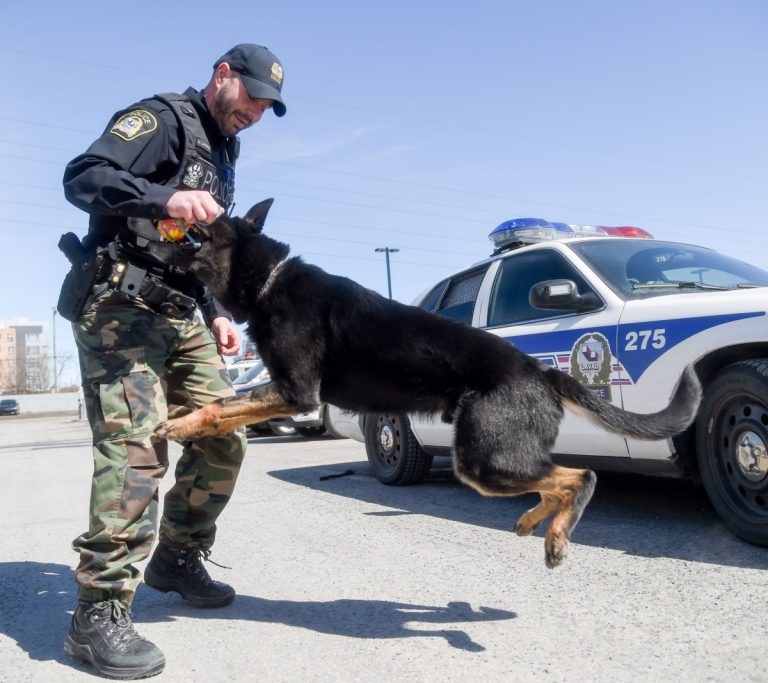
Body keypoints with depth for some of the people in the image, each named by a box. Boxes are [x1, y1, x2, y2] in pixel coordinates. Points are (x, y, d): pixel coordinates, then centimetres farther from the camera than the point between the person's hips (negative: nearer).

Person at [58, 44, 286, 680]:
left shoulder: (222, 155, 25)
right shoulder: (163, 118, -2)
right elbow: (83, 177, -17)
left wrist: (217, 315, 17)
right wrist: (166, 199, -32)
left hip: (181, 317, 9)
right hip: (121, 308, -9)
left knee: (222, 440, 5)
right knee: (135, 449, -18)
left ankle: (177, 559, 24)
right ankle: (100, 611, -10)